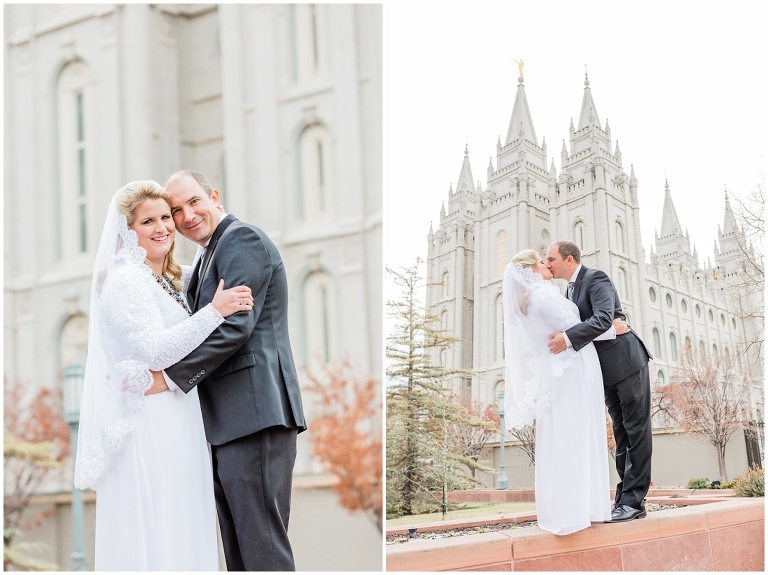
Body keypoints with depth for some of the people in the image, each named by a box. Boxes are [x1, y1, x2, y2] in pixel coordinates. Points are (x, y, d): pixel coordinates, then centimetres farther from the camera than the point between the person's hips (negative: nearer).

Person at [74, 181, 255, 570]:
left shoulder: (169, 279, 15)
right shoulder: (126, 279, -12)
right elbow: (155, 351, -22)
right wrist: (215, 311, -25)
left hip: (179, 418, 9)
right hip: (150, 423, -9)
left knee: (181, 530, 11)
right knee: (152, 533, -5)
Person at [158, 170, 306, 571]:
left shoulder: (242, 240, -7)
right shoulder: (208, 255, 23)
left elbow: (233, 326, -18)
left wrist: (169, 377, -16)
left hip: (254, 415, -10)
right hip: (226, 423, 10)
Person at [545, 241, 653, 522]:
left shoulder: (596, 278, -11)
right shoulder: (571, 288, 16)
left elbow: (604, 318, -27)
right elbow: (577, 328, 16)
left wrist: (568, 338, -35)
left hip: (626, 361, -9)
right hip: (606, 370, 9)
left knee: (636, 431, -5)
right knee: (621, 433, 11)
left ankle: (633, 501, -6)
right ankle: (624, 498, 14)